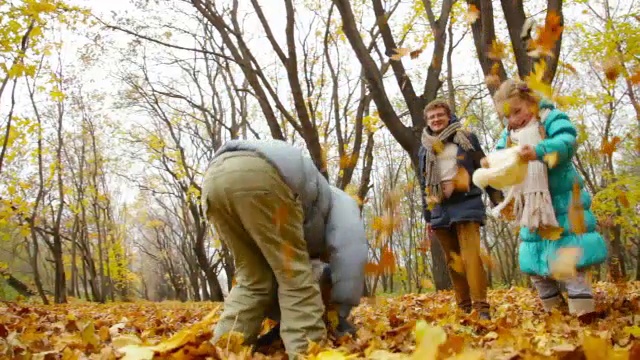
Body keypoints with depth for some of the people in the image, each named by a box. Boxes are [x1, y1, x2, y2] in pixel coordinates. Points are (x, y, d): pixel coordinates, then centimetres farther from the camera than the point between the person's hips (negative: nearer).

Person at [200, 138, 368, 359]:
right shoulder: (339, 202, 28)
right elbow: (350, 253, 11)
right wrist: (342, 314, 14)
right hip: (256, 174, -7)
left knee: (253, 280, 16)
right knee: (295, 275, 4)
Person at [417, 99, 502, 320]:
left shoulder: (466, 138, 7)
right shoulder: (424, 149, 17)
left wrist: (497, 200, 1)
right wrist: (427, 216, 16)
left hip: (466, 204, -4)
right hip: (440, 209, 4)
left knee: (471, 256, -15)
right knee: (453, 261, 6)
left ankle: (481, 307, -15)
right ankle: (464, 307, 11)